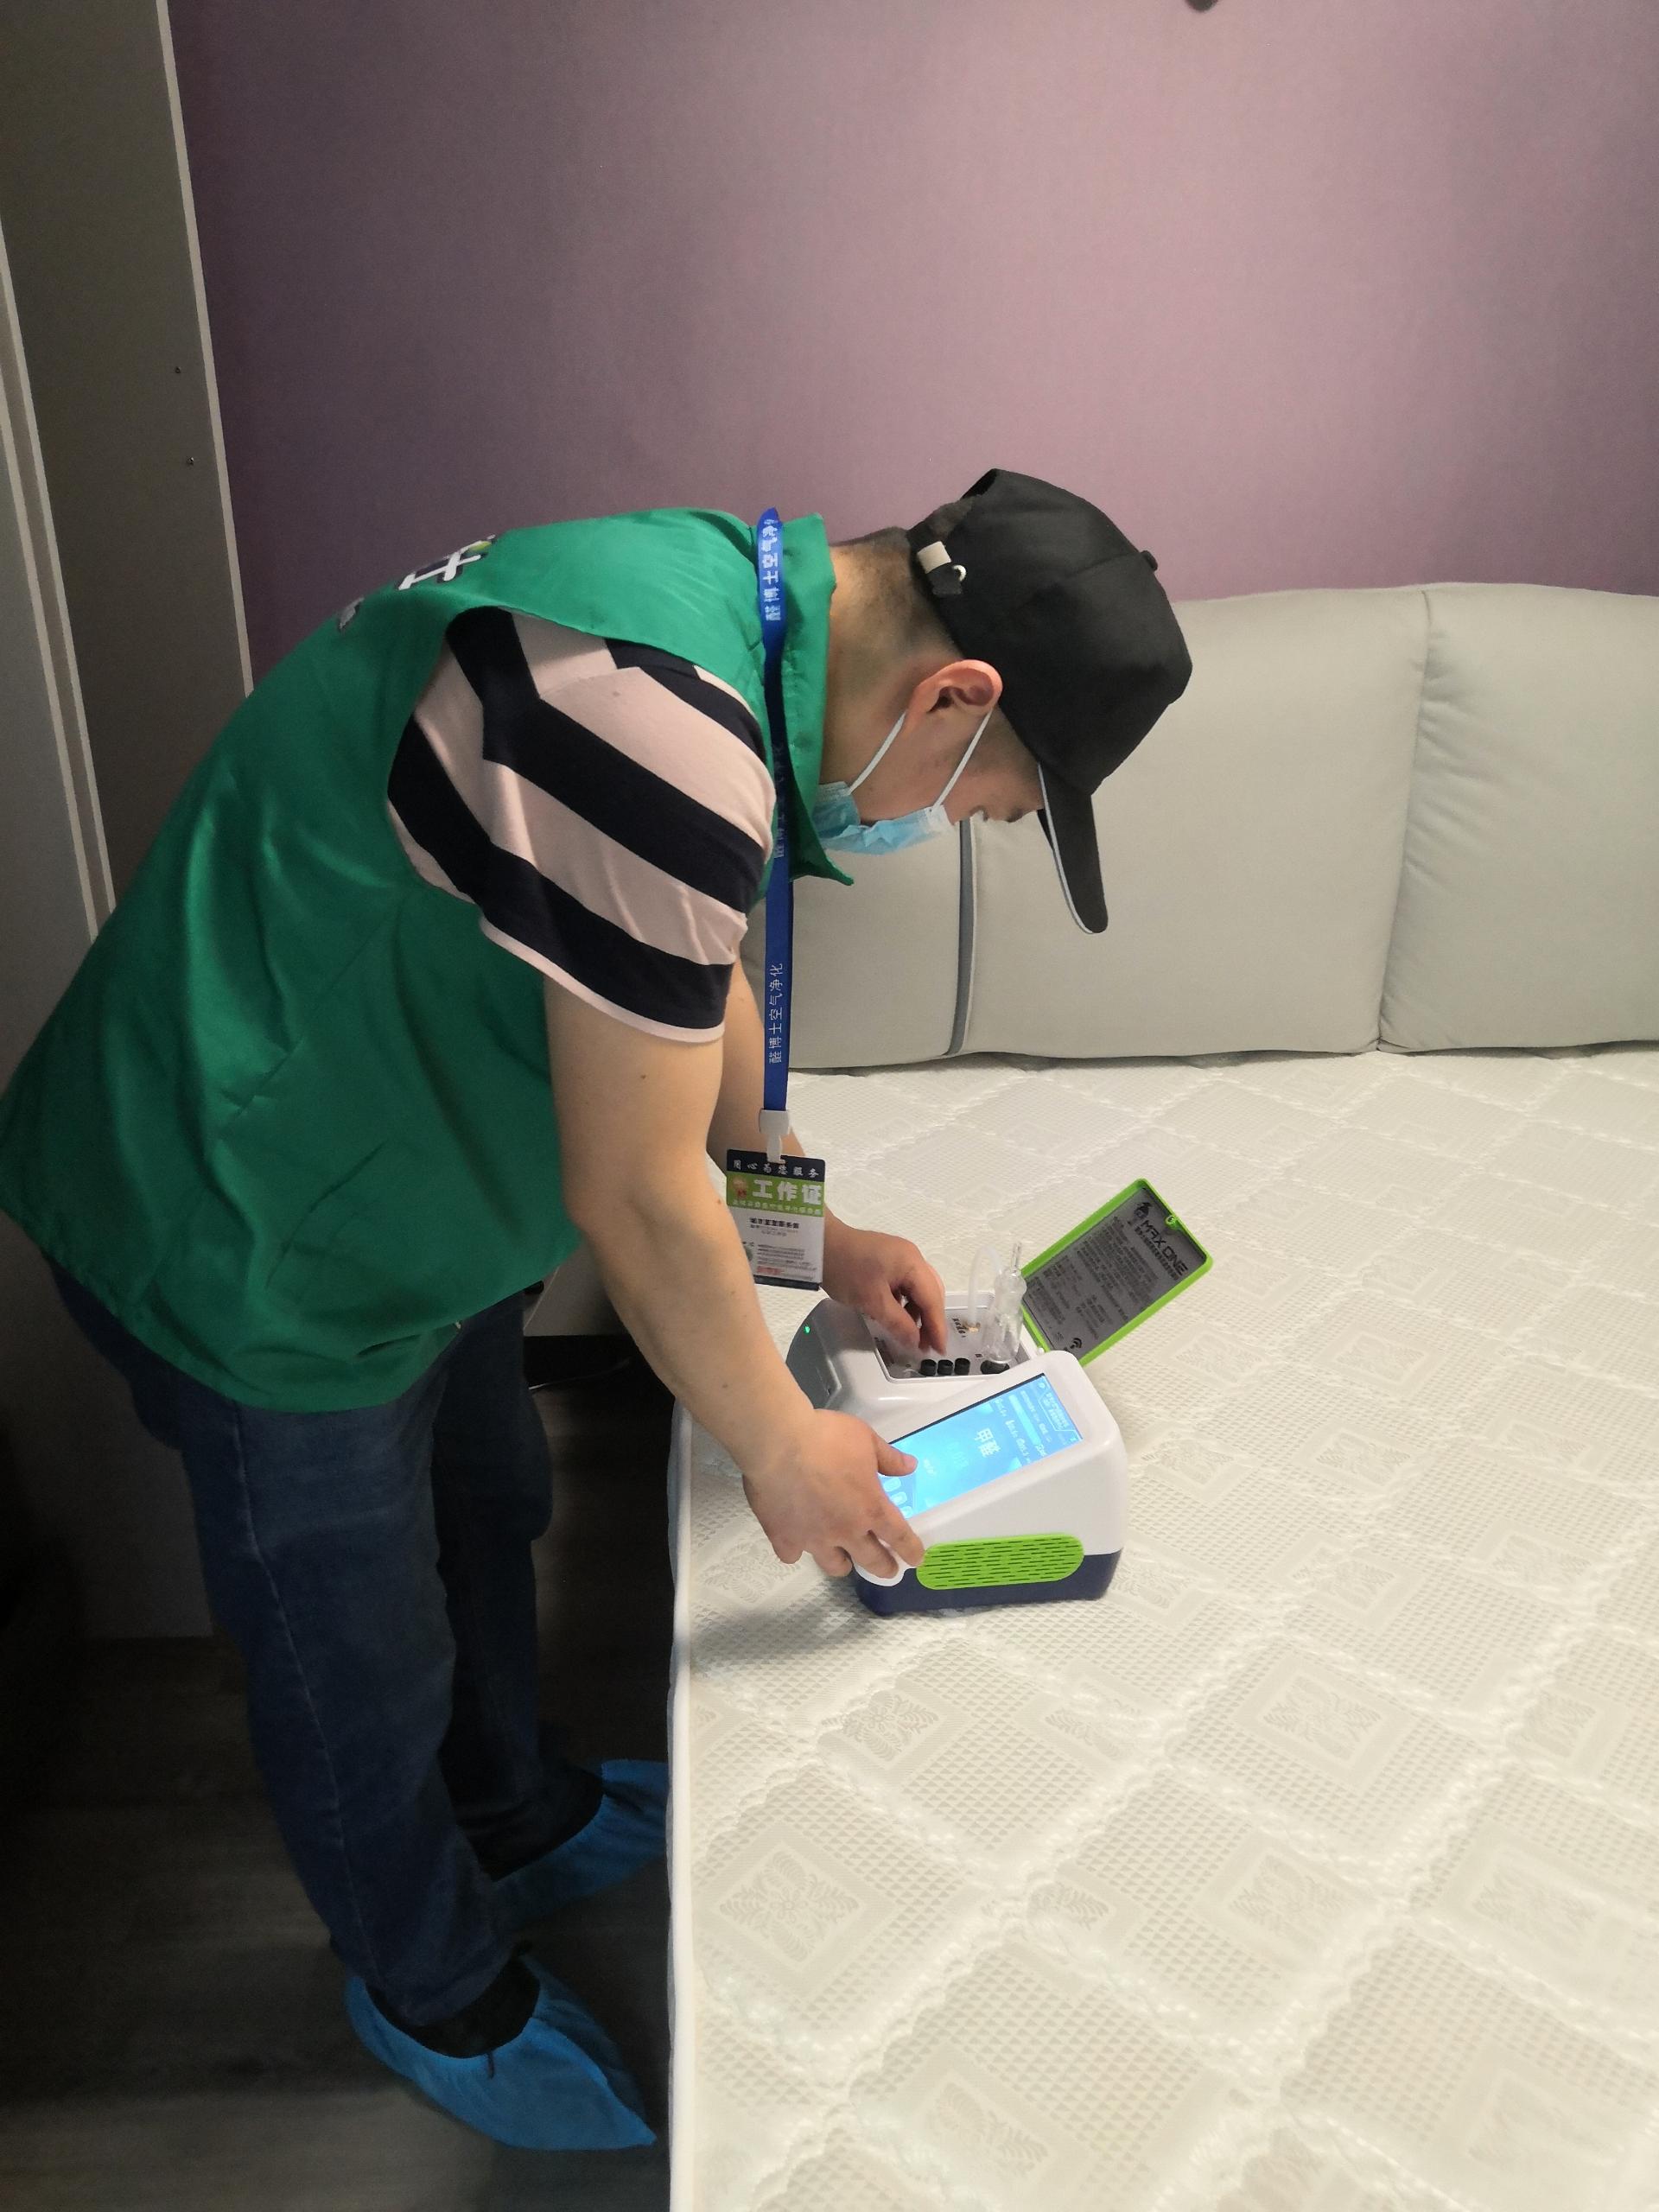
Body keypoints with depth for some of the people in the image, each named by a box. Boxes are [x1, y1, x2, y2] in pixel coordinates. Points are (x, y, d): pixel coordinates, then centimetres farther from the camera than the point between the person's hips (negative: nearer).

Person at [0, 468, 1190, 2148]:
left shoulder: (719, 595, -1)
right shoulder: (659, 730, -34)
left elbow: (698, 989, 11)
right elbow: (634, 1195, -26)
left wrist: (824, 1236, 14)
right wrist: (778, 1449, -10)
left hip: (393, 1169, 9)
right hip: (253, 1239, -9)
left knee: (482, 1507, 27)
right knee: (364, 1662, 13)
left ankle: (518, 1822, 55)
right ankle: (437, 1992, 42)